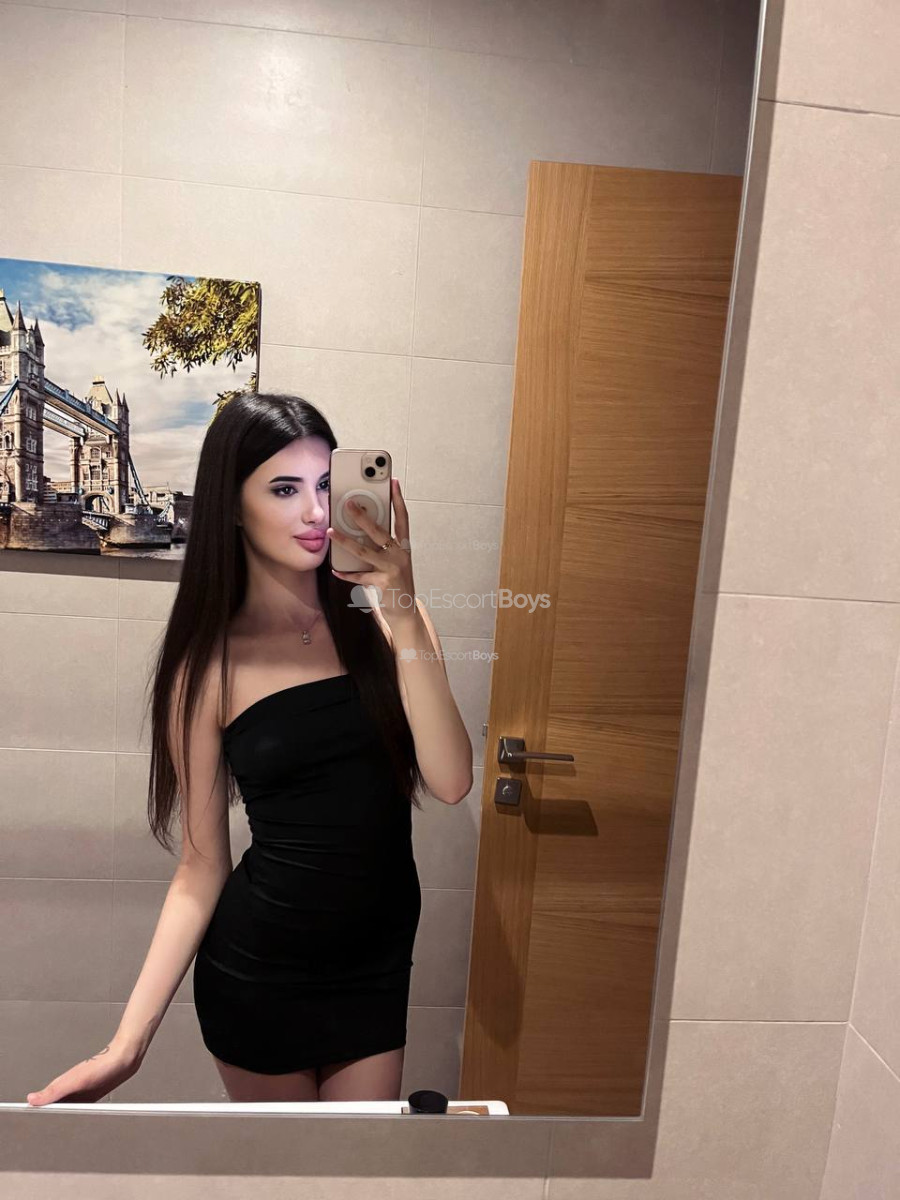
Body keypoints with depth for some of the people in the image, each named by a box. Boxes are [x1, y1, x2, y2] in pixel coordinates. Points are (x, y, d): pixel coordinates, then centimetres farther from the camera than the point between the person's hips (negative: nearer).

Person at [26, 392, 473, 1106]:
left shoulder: (383, 618, -7)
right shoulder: (210, 666, -10)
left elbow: (451, 782, -17)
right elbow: (201, 868, -5)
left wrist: (405, 615, -24)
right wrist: (128, 1044, -9)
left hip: (379, 966, 2)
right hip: (255, 975, -1)